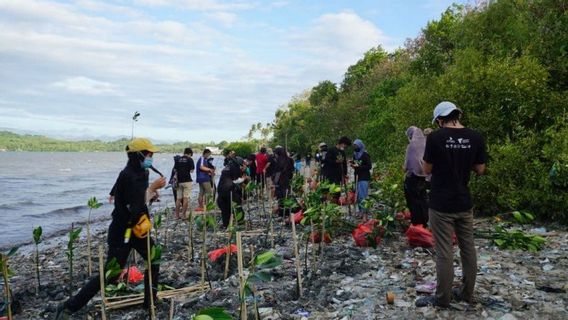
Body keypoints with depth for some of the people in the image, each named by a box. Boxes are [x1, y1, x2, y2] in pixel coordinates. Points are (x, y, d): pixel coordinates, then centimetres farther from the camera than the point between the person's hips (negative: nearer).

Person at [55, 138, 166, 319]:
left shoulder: (140, 174, 6)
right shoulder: (128, 176, -23)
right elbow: (135, 207, -30)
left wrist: (152, 193, -2)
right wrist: (153, 187, -23)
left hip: (137, 228, 9)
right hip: (122, 232, -9)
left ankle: (150, 300, 30)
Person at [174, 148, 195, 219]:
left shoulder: (178, 160, 10)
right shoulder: (190, 159, -4)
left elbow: (175, 170, 10)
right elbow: (192, 170, -5)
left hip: (179, 181, 5)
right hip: (187, 180, -5)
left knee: (179, 198, 11)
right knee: (186, 198, -3)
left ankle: (177, 215, 13)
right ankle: (183, 215, -6)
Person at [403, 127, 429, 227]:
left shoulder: (411, 146, -16)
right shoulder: (425, 144, 1)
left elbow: (408, 163, -16)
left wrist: (404, 168, 5)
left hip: (413, 176, -6)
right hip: (423, 176, 6)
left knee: (413, 200, 3)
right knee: (423, 199, 15)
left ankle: (416, 223, 7)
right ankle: (424, 222, 20)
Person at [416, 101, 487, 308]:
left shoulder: (435, 138, -13)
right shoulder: (476, 138, -1)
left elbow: (427, 170, -4)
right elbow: (480, 170, 6)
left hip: (441, 205, -4)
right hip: (464, 203, 5)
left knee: (444, 252, 2)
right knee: (468, 248, 15)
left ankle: (442, 298, 13)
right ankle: (466, 293, 27)